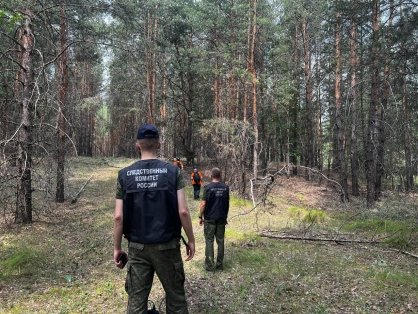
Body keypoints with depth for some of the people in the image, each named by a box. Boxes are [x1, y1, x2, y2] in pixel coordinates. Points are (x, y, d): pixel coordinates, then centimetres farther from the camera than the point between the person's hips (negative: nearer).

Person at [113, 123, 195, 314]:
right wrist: (191, 240, 2)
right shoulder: (172, 171, -7)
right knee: (175, 298, 15)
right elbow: (182, 211, -11)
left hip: (137, 247, 2)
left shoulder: (125, 175, -3)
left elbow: (119, 217, -4)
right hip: (167, 245, -1)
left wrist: (116, 248, 7)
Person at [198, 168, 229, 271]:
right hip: (222, 218, 3)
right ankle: (220, 264, 18)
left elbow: (203, 204, -12)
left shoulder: (208, 187, -11)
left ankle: (210, 265, 8)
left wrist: (200, 216, -1)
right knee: (220, 241, 11)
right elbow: (227, 204, 8)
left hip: (209, 218, -3)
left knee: (209, 241, 5)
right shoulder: (226, 187, 1)